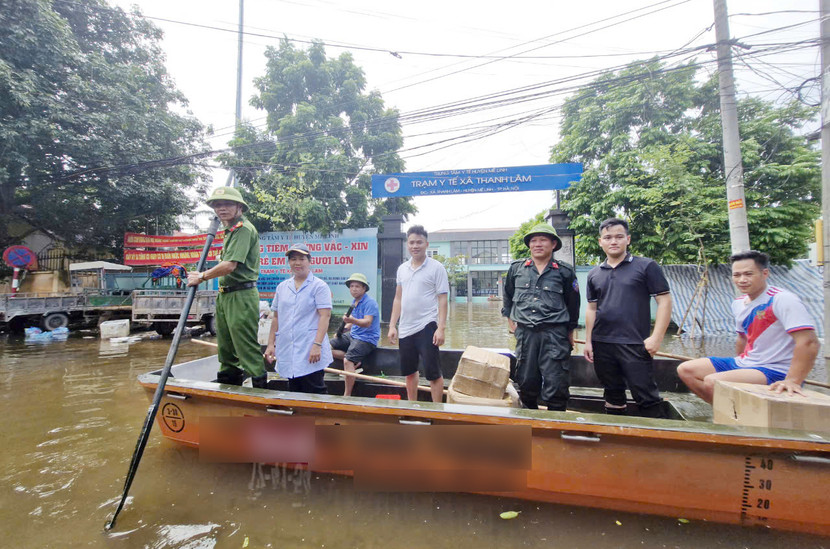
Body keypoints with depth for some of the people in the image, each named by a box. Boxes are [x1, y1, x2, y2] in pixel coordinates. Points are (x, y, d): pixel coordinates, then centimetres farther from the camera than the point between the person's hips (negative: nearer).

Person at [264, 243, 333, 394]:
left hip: (310, 353, -5)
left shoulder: (319, 286, -3)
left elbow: (325, 316, -11)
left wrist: (317, 345, -19)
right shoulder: (282, 287, 15)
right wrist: (271, 344, 12)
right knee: (294, 392, 13)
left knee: (315, 393, -3)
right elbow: (276, 318, 18)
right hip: (287, 352, 6)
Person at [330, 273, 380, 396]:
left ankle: (347, 395, -17)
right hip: (352, 335, 10)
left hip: (366, 339, -10)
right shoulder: (355, 301, 12)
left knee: (348, 361, -26)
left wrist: (352, 320, -44)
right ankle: (355, 361, -2)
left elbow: (367, 322, -27)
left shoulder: (369, 302, -16)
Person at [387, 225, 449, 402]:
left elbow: (442, 299, -9)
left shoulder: (436, 268, -6)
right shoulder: (402, 268, 10)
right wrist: (392, 326, 9)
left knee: (433, 373, -1)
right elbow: (398, 298, 14)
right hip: (405, 328, 6)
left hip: (426, 327, -6)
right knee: (409, 372, 17)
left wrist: (441, 328, -17)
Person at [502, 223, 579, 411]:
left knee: (555, 381, -2)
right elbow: (507, 296, 21)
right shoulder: (516, 268, 8)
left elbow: (572, 303, 11)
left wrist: (570, 331, 14)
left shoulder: (565, 272, 3)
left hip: (555, 333, -2)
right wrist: (510, 320, 16)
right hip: (525, 332, 2)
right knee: (526, 379, 11)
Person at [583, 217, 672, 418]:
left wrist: (656, 337, -12)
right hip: (602, 344, 5)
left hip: (635, 344, -4)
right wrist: (588, 341, 9)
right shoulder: (594, 274, 11)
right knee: (612, 394, 16)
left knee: (646, 396, -2)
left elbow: (664, 301, -3)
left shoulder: (646, 266, -1)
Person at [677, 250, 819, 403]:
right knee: (685, 370, 1)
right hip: (743, 363, 8)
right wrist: (737, 366, 21)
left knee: (712, 381, -29)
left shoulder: (782, 299, -17)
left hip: (775, 370, -8)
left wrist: (793, 381, -33)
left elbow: (809, 342, -26)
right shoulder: (738, 303, 8)